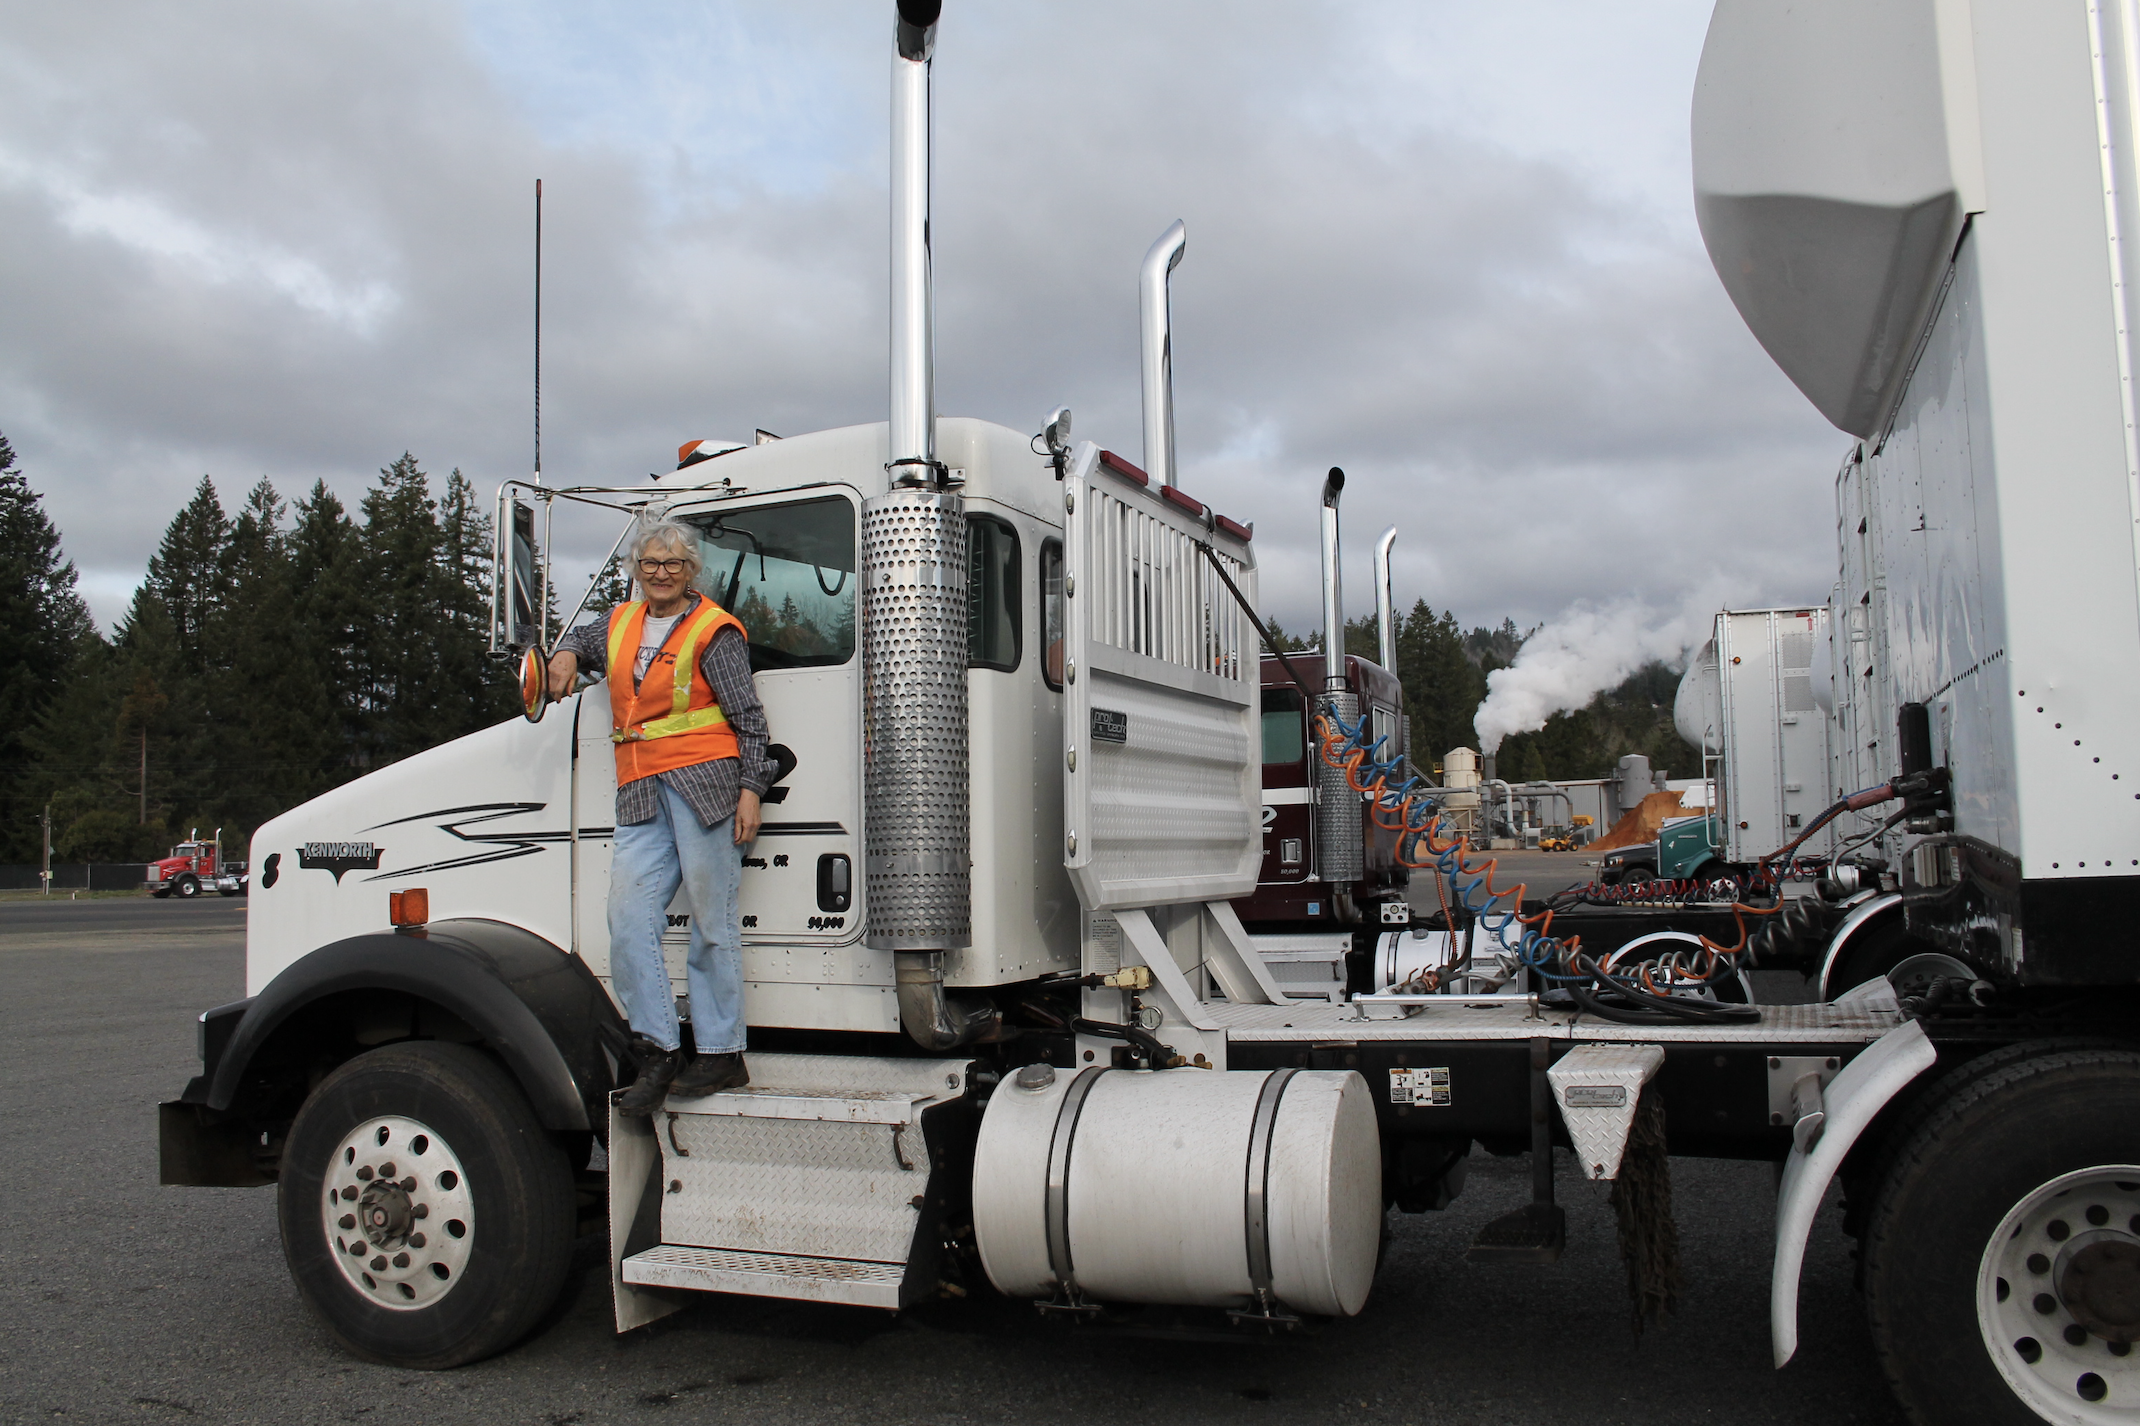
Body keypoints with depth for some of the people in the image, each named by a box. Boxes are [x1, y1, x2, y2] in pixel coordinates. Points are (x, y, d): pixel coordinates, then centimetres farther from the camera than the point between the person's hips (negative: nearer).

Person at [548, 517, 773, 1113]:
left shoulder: (713, 630, 1)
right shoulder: (621, 622, 19)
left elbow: (749, 718, -2)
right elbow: (583, 639, 41)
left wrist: (750, 788, -10)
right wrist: (567, 654, 17)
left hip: (704, 779, -6)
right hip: (641, 795, 6)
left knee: (712, 921, -2)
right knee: (628, 917, -5)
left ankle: (722, 1053, 5)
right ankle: (658, 1051, 0)